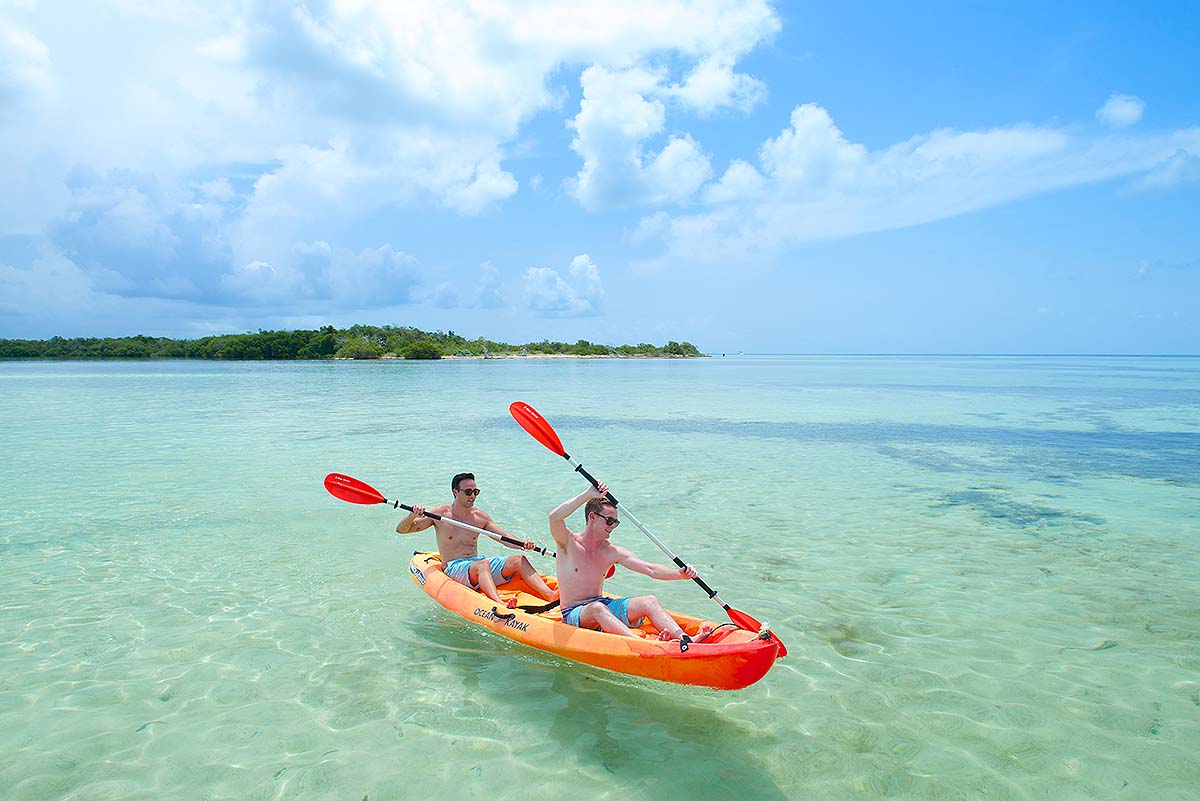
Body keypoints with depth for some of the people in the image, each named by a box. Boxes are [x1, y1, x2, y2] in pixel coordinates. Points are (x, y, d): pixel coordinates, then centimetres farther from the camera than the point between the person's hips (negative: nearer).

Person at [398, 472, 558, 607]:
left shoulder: (480, 516, 11)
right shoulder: (440, 514, 0)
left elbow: (505, 537, 8)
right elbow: (401, 529, -1)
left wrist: (522, 544, -12)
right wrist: (412, 516, -22)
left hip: (477, 563, 5)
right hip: (454, 568, -5)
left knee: (519, 560, -17)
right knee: (483, 564, -37)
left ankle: (550, 595, -32)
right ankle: (499, 604, -62)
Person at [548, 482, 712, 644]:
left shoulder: (613, 552, 6)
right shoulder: (569, 543, -6)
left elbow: (650, 569, -3)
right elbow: (555, 517, -28)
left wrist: (680, 574, -20)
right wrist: (588, 494, -27)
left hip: (603, 605, 5)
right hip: (573, 614, -5)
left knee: (649, 601, -18)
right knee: (597, 608, -39)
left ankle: (685, 640, -40)